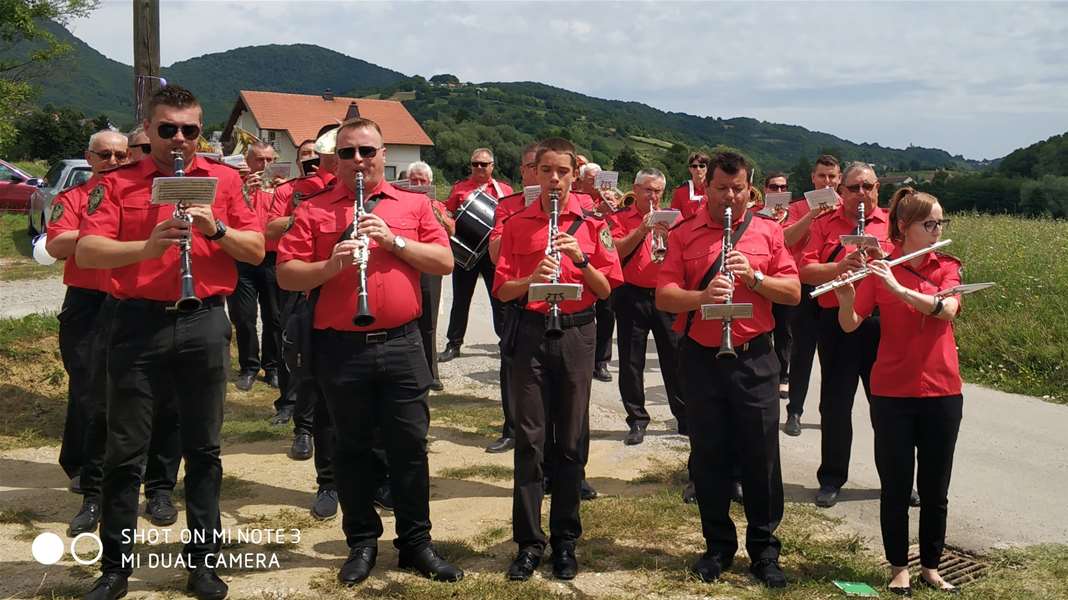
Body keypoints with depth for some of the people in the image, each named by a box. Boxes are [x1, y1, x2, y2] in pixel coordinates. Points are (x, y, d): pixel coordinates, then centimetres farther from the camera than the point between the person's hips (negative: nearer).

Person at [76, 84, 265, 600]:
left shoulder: (224, 179, 8)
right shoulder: (117, 183, 4)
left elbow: (256, 251, 4)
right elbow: (86, 252, -8)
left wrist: (215, 229, -14)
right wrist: (147, 247, -24)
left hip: (204, 325, 1)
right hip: (137, 325, -1)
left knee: (203, 448, 8)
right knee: (125, 450, 5)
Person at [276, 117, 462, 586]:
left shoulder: (414, 204, 8)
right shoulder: (313, 210, 4)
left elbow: (444, 261, 0)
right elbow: (286, 276, -2)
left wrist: (394, 240, -12)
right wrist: (330, 266, -19)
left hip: (402, 344, 1)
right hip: (340, 348, 0)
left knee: (410, 445, 6)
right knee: (352, 447, 10)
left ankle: (416, 541, 19)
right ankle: (362, 543, 24)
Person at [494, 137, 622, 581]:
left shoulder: (592, 224, 3)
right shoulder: (516, 224, 4)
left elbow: (606, 290, 1)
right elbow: (502, 290, 0)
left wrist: (580, 259, -15)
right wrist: (532, 278, -19)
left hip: (576, 335, 0)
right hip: (530, 333, 0)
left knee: (571, 440, 5)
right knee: (529, 439, 1)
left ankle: (565, 540, 17)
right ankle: (529, 542, 9)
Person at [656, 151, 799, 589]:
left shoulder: (768, 232, 5)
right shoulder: (683, 235, 3)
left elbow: (793, 292, 2)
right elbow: (664, 296, -6)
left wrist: (755, 277, -15)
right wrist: (702, 296, -25)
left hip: (755, 358, 0)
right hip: (700, 357, 0)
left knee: (761, 456, 4)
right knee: (708, 456, 8)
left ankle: (764, 548, 18)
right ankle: (718, 545, 23)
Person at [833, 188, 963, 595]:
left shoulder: (947, 268, 4)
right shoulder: (879, 270, -2)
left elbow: (947, 309, -16)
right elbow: (849, 325, -9)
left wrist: (900, 289, -29)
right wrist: (846, 298, -29)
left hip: (942, 393, 2)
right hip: (892, 394, -2)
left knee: (935, 489, 10)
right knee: (896, 486, 5)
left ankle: (930, 567, 24)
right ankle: (899, 568, 19)